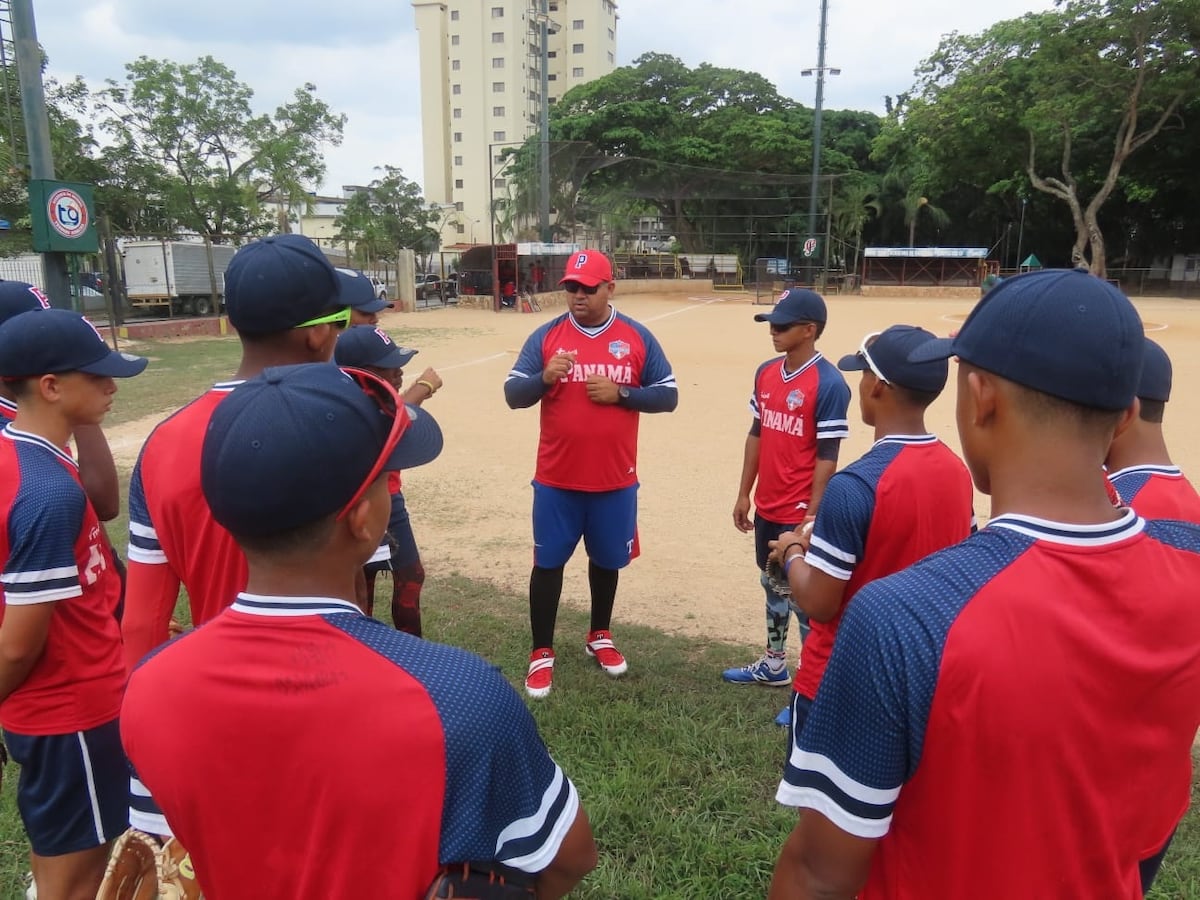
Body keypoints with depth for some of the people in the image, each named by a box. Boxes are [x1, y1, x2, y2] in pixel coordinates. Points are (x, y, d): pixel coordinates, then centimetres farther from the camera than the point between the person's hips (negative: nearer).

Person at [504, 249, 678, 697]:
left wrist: (621, 393, -16)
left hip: (615, 479, 1)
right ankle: (541, 653, 20)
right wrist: (544, 378, -24)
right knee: (548, 561, 5)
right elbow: (512, 394, -4)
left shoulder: (637, 337, 0)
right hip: (556, 479, 0)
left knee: (606, 559, 16)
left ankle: (599, 636, 38)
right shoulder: (546, 336, -1)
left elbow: (668, 395, 0)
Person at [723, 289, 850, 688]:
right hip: (767, 508, 8)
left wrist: (812, 516, -17)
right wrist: (744, 494, 12)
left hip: (800, 513, -8)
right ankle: (774, 663, 38)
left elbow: (827, 456, -16)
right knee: (772, 585, 20)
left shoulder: (829, 383, -16)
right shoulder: (766, 372, 5)